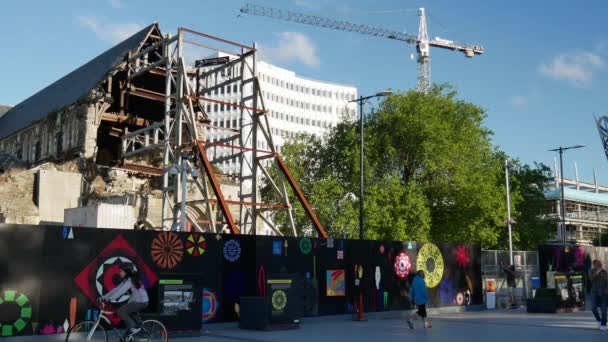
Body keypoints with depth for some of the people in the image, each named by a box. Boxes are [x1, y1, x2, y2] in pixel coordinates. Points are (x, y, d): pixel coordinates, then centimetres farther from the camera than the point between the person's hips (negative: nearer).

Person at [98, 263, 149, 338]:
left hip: (140, 302, -10)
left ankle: (134, 327, -8)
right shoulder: (126, 280, 13)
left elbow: (121, 291, -27)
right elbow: (116, 289, 10)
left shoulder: (130, 280, -16)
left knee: (121, 311, -14)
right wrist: (103, 297, 4)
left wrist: (109, 299, -35)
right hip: (137, 301, 10)